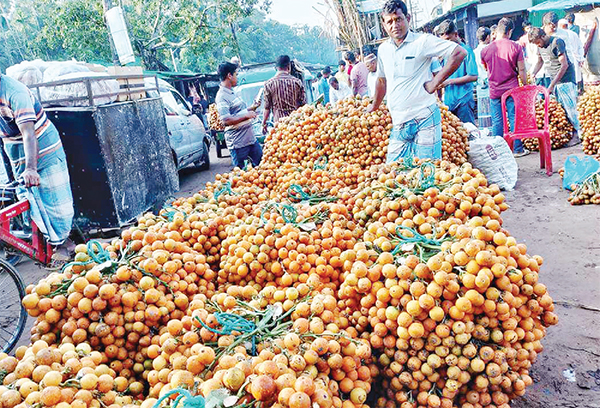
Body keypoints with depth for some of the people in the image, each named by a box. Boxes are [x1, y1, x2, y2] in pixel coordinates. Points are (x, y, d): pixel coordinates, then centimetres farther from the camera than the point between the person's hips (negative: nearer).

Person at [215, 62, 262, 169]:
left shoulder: (232, 92, 16)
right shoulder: (222, 96, -15)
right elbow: (226, 120, -25)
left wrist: (252, 108, 16)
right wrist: (247, 116, -20)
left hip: (250, 138, 9)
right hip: (238, 143, -9)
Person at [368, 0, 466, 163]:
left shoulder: (423, 41, -6)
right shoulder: (383, 49, 12)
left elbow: (459, 53, -11)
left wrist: (435, 83, -13)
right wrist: (374, 107, 35)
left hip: (424, 120, -5)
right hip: (398, 123, 6)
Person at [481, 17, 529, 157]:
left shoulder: (486, 50, -3)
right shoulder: (515, 47, -7)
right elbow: (521, 70, -4)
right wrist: (525, 85, 8)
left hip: (494, 91, 1)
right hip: (512, 88, -1)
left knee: (497, 122, 6)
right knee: (515, 119, 7)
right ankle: (518, 149, 14)